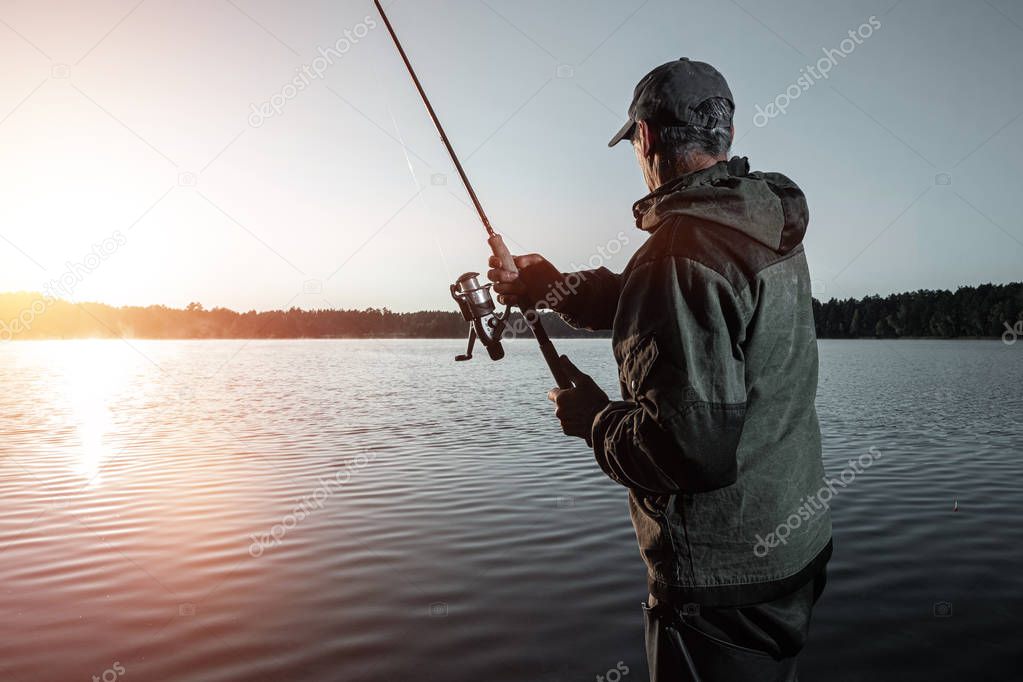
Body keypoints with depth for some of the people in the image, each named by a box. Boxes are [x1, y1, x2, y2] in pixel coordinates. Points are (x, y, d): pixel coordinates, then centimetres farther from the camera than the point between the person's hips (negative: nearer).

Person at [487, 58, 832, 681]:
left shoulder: (683, 250, -26)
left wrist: (593, 417, -13)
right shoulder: (770, 232, 4)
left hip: (723, 580, -9)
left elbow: (695, 445, -31)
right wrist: (548, 285, 18)